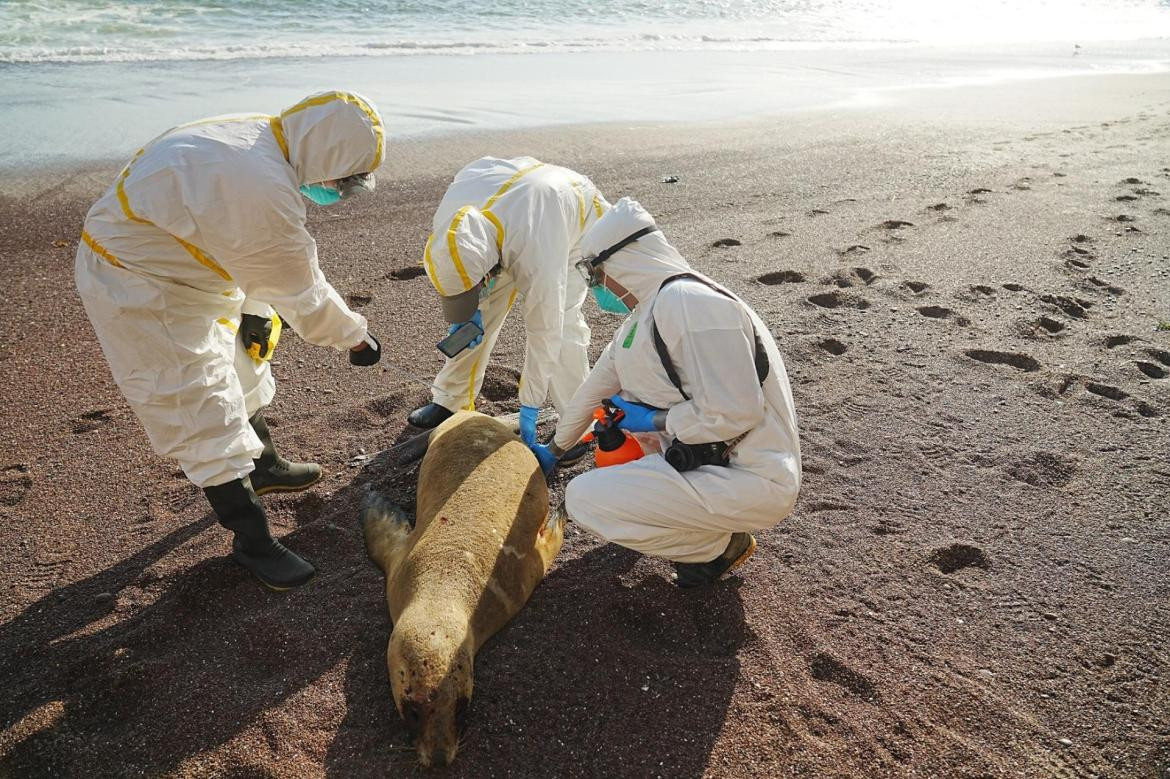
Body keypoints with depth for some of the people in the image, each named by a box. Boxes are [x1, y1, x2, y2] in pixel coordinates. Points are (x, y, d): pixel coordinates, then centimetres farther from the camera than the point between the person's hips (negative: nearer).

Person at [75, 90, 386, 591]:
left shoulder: (257, 136, -5)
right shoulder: (265, 193, -35)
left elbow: (256, 256, 4)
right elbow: (299, 289, -22)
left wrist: (254, 310, 9)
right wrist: (355, 337, -9)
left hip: (161, 261, 10)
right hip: (137, 291, -10)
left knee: (237, 373, 24)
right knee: (204, 414, -4)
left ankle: (263, 466, 46)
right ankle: (252, 542, 9)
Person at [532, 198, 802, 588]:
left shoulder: (687, 303, -21)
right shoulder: (646, 314, 10)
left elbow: (734, 413, -27)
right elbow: (597, 385, 22)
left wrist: (653, 420, -12)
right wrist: (554, 449, 34)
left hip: (752, 480, -10)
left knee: (583, 498, -15)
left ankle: (719, 545, 0)